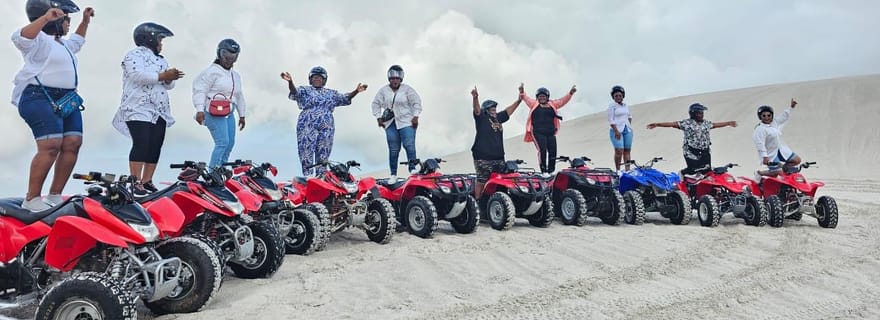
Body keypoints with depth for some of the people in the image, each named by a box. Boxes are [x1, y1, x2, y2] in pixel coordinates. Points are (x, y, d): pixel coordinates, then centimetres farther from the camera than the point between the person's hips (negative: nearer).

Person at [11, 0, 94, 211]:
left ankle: (54, 196, 1)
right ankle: (31, 200, -17)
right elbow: (20, 38, -25)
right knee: (51, 146, -22)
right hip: (39, 98, -9)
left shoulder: (62, 44, 27)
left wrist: (85, 21, 43)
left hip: (66, 99, 9)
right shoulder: (40, 39, -3)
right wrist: (45, 18, -32)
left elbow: (76, 42, 49)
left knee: (73, 144, -5)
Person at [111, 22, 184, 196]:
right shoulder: (134, 55, 0)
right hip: (139, 110, -8)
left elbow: (168, 85, 20)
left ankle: (147, 181, 8)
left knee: (155, 147, 3)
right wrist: (163, 76, -15)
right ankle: (136, 183, -15)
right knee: (141, 144, -16)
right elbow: (137, 75, -19)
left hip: (160, 112, 8)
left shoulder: (161, 60, 24)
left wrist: (171, 78, -3)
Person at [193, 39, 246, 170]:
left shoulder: (236, 75, 21)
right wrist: (200, 110, -20)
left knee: (230, 143, 6)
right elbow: (200, 90, -11)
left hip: (229, 114, 8)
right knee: (222, 142, -17)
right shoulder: (212, 71, -5)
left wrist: (242, 115, 26)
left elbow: (239, 96, 27)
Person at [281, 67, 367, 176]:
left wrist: (356, 91, -4)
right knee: (306, 156, -8)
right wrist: (290, 82, -33)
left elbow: (345, 99, 13)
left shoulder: (331, 93, 18)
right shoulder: (304, 90, 6)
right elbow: (294, 92, -12)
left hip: (326, 130, 4)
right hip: (307, 129, -4)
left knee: (323, 159, 7)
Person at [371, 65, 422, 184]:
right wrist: (378, 118, 5)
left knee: (409, 145, -18)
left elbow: (416, 102, -2)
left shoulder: (407, 89, 0)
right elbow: (376, 104, 13)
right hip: (390, 124, 2)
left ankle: (412, 169, -9)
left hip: (407, 123, -2)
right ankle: (393, 175, 8)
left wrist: (415, 117, -9)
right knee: (393, 150, 2)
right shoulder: (383, 91, 8)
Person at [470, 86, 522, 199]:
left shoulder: (498, 118, 19)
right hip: (483, 157, -7)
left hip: (499, 157, 7)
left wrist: (519, 100, 27)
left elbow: (509, 110, 28)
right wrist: (475, 98, -36)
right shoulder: (481, 118, -1)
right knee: (481, 180, -7)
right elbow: (477, 109, -18)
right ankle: (477, 200, -2)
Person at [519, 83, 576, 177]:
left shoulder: (552, 104, 16)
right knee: (542, 150, -16)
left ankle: (551, 171, 12)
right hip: (538, 133, -4)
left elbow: (563, 100, 13)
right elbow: (525, 98, -1)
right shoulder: (534, 104, 9)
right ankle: (544, 171, -10)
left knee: (552, 152, 0)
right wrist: (522, 91, -20)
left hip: (551, 133, 4)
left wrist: (570, 93, -1)